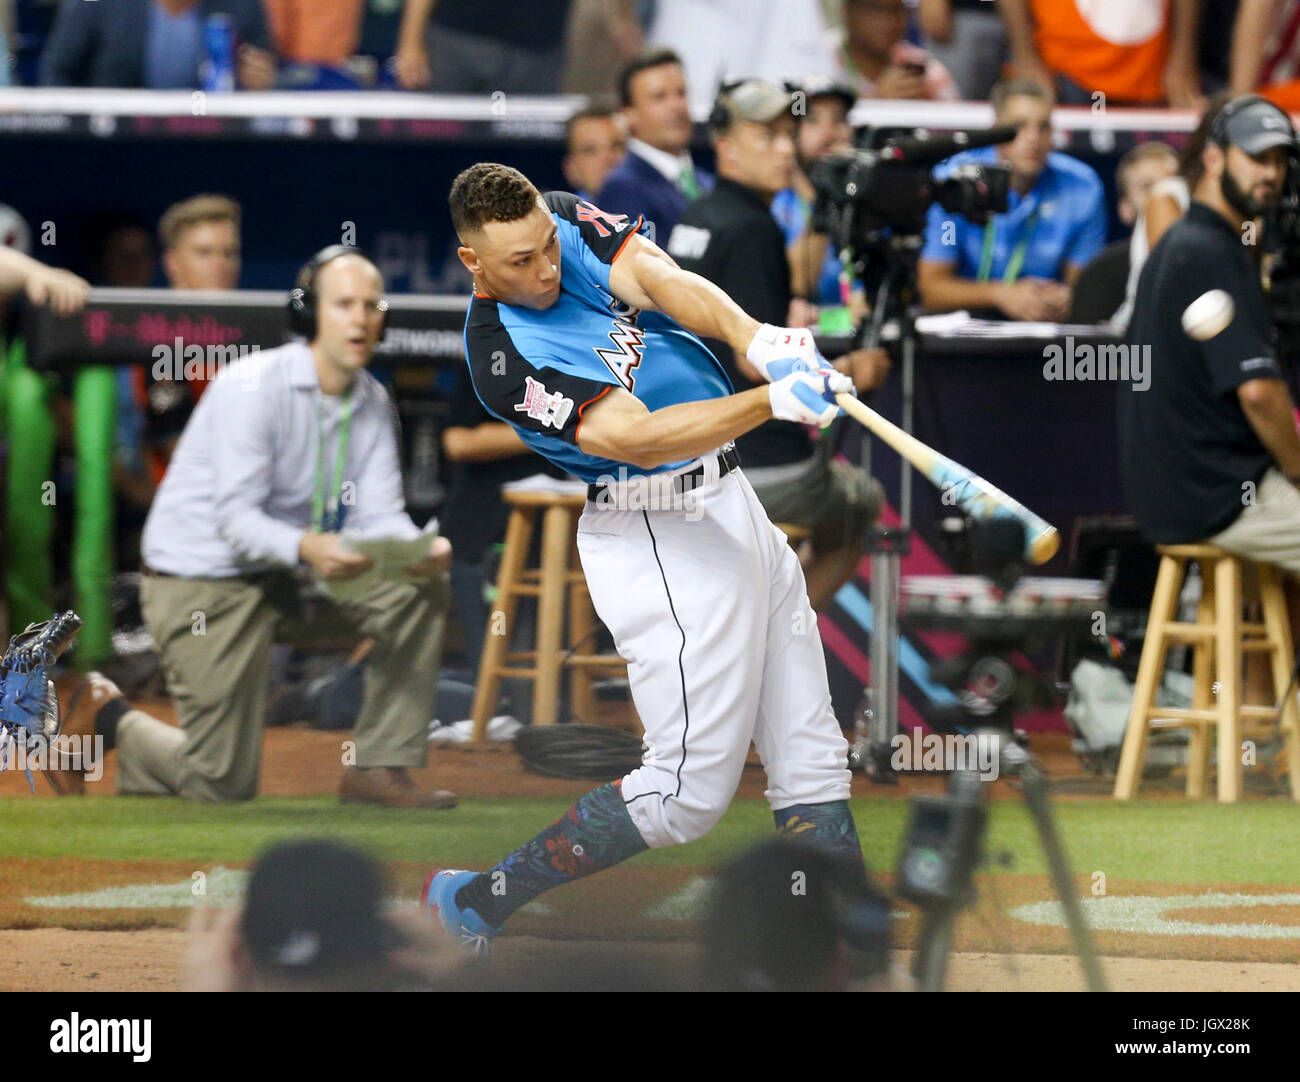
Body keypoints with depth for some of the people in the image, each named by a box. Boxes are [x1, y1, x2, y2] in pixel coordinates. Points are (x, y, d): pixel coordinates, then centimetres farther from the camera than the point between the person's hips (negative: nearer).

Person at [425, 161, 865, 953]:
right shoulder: (503, 355, -21)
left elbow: (661, 280, -14)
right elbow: (638, 437, -30)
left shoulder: (567, 221, 1)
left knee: (814, 761, 8)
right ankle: (479, 901, 7)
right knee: (687, 793, -5)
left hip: (731, 502, 8)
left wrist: (759, 340, -33)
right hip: (664, 542, -8)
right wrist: (774, 400, -41)